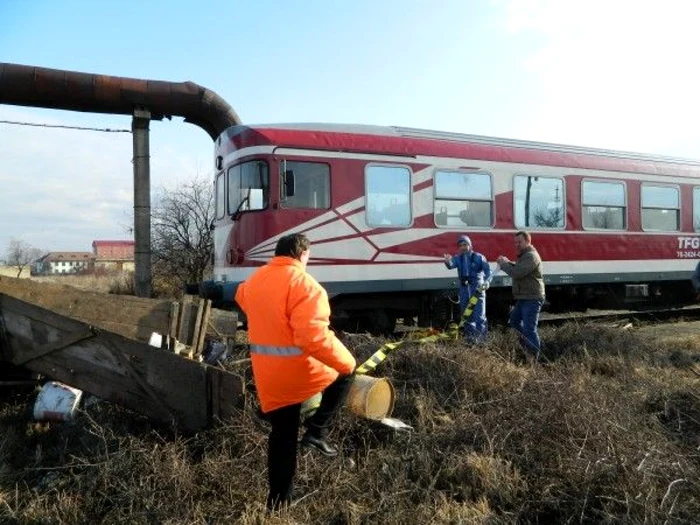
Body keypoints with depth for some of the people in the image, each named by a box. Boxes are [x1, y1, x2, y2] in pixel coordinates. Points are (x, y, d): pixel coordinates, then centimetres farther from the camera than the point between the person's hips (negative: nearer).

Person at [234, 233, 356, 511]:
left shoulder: (254, 280, 7)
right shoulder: (304, 284, -18)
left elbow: (242, 297, 32)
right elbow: (313, 337, -27)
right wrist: (346, 362, -15)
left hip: (267, 374, 7)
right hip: (301, 370, -7)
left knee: (282, 433, 21)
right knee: (345, 372, 22)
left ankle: (278, 498, 28)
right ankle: (317, 430, 14)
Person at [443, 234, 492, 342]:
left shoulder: (478, 257, -2)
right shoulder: (458, 258, 6)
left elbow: (488, 270, -10)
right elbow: (451, 265, -15)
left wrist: (487, 281, -30)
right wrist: (448, 262, -40)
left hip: (478, 289, -4)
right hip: (464, 290, 4)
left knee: (479, 314, -9)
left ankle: (480, 336, -1)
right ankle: (470, 337, 24)